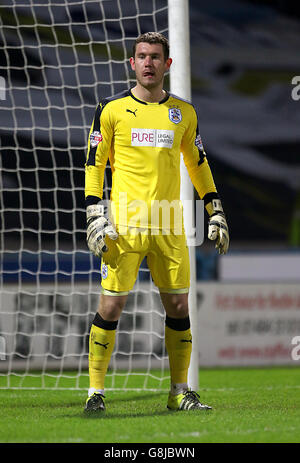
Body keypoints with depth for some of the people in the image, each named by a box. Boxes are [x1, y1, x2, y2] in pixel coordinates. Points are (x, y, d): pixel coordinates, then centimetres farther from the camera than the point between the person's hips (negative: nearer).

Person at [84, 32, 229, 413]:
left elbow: (197, 163, 21)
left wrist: (215, 212, 17)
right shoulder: (111, 109, 1)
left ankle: (179, 392, 15)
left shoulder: (184, 113, 10)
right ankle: (95, 392, 5)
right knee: (111, 306, -5)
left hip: (169, 227, 3)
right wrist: (95, 215, -5)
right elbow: (94, 164, 4)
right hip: (123, 225, -3)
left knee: (178, 307, 3)